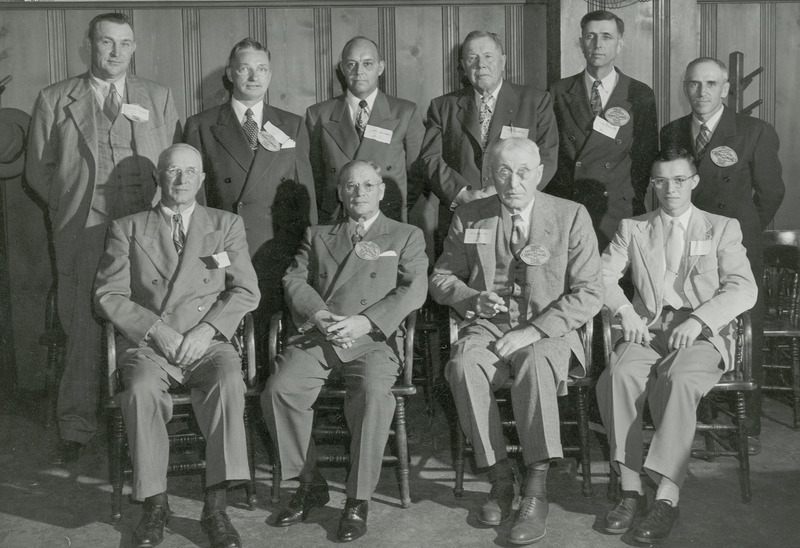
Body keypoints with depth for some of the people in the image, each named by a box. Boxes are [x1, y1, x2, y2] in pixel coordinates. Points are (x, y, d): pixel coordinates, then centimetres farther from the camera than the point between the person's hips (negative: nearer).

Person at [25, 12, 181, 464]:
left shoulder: (158, 98, 13)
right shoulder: (55, 100, 10)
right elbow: (38, 168, 13)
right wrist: (70, 207, 5)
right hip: (83, 234, 0)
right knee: (83, 330, 2)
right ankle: (76, 429, 15)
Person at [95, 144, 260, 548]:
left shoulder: (227, 225, 14)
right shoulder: (127, 229, 13)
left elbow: (246, 290, 6)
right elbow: (108, 295, 4)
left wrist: (206, 329, -10)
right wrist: (155, 328, -11)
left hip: (208, 343, 0)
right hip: (146, 344, 0)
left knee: (228, 381, -32)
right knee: (142, 387, -33)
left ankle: (215, 507, -27)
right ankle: (154, 504, -19)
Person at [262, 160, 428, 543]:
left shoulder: (406, 237, 18)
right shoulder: (317, 236, 25)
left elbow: (412, 290, 3)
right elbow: (294, 281, 12)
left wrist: (364, 322, -13)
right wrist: (318, 314, -11)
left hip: (373, 338, -2)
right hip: (315, 335, 3)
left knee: (374, 393, -34)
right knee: (279, 390, -25)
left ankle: (358, 500, -19)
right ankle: (310, 485, -5)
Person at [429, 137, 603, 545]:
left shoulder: (571, 216, 1)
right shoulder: (468, 217, 8)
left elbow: (589, 293, -4)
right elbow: (441, 278, 13)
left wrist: (533, 330, -16)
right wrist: (473, 299, -11)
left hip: (547, 330, -2)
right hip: (486, 327, 2)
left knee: (535, 364, -36)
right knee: (464, 366, -31)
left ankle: (535, 492, -26)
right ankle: (500, 479, -17)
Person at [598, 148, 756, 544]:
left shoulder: (722, 229, 15)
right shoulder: (633, 229, 20)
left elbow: (743, 288, 1)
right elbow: (601, 275, 9)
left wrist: (697, 320, -15)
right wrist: (624, 310, -11)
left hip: (704, 335, -2)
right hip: (647, 331, 2)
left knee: (679, 379, -35)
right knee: (618, 375, -31)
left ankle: (667, 496, -34)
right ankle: (630, 489, -26)